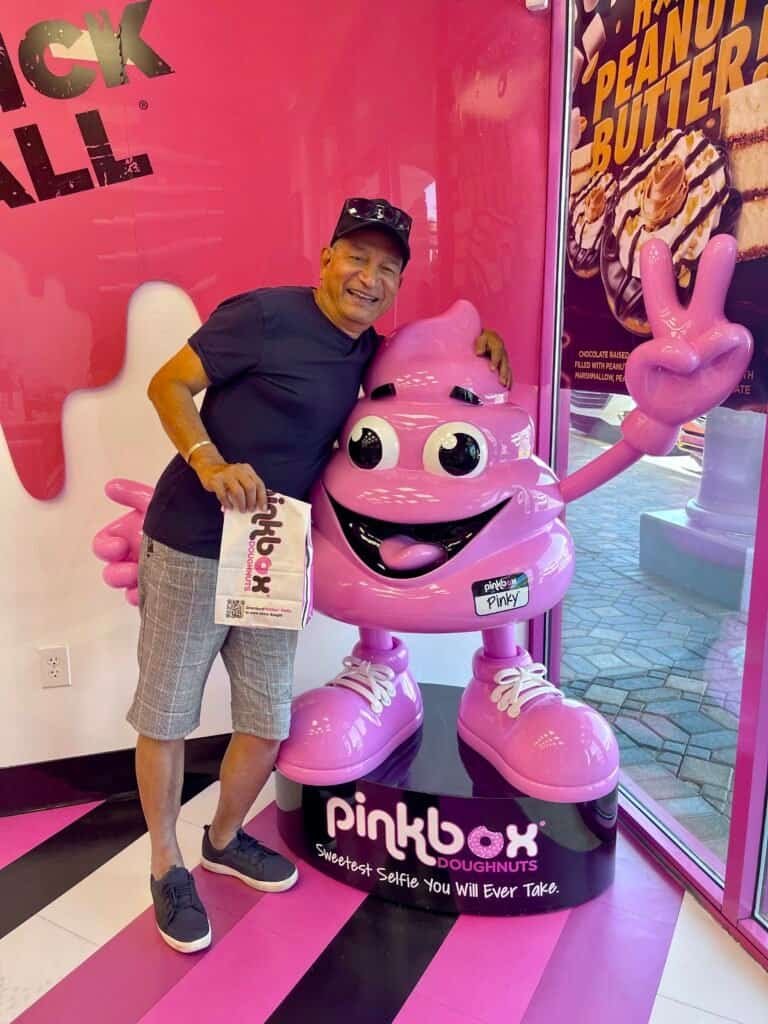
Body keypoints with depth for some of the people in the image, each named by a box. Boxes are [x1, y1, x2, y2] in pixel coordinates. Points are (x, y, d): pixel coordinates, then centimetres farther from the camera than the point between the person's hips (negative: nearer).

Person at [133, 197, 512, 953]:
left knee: (268, 722, 11)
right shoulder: (263, 314, -12)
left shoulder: (367, 350, 8)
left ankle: (224, 839, 39)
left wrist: (476, 337, 10)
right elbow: (167, 385, -8)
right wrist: (210, 463, -24)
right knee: (165, 715, 6)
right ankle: (167, 868, 30)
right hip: (191, 546, -6)